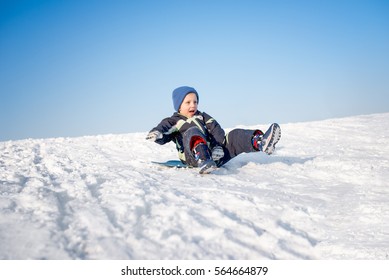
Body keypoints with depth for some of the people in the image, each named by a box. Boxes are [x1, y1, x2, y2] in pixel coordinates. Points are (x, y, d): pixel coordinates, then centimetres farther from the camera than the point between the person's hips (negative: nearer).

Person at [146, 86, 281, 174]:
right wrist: (156, 133, -29)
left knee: (235, 136, -12)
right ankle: (203, 163, -61)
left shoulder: (202, 117, 27)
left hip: (214, 152, 5)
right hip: (193, 157, -5)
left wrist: (218, 146, -9)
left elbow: (215, 130, 11)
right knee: (193, 133, -34)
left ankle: (261, 142, -38)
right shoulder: (173, 121, 16)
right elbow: (163, 136, -2)